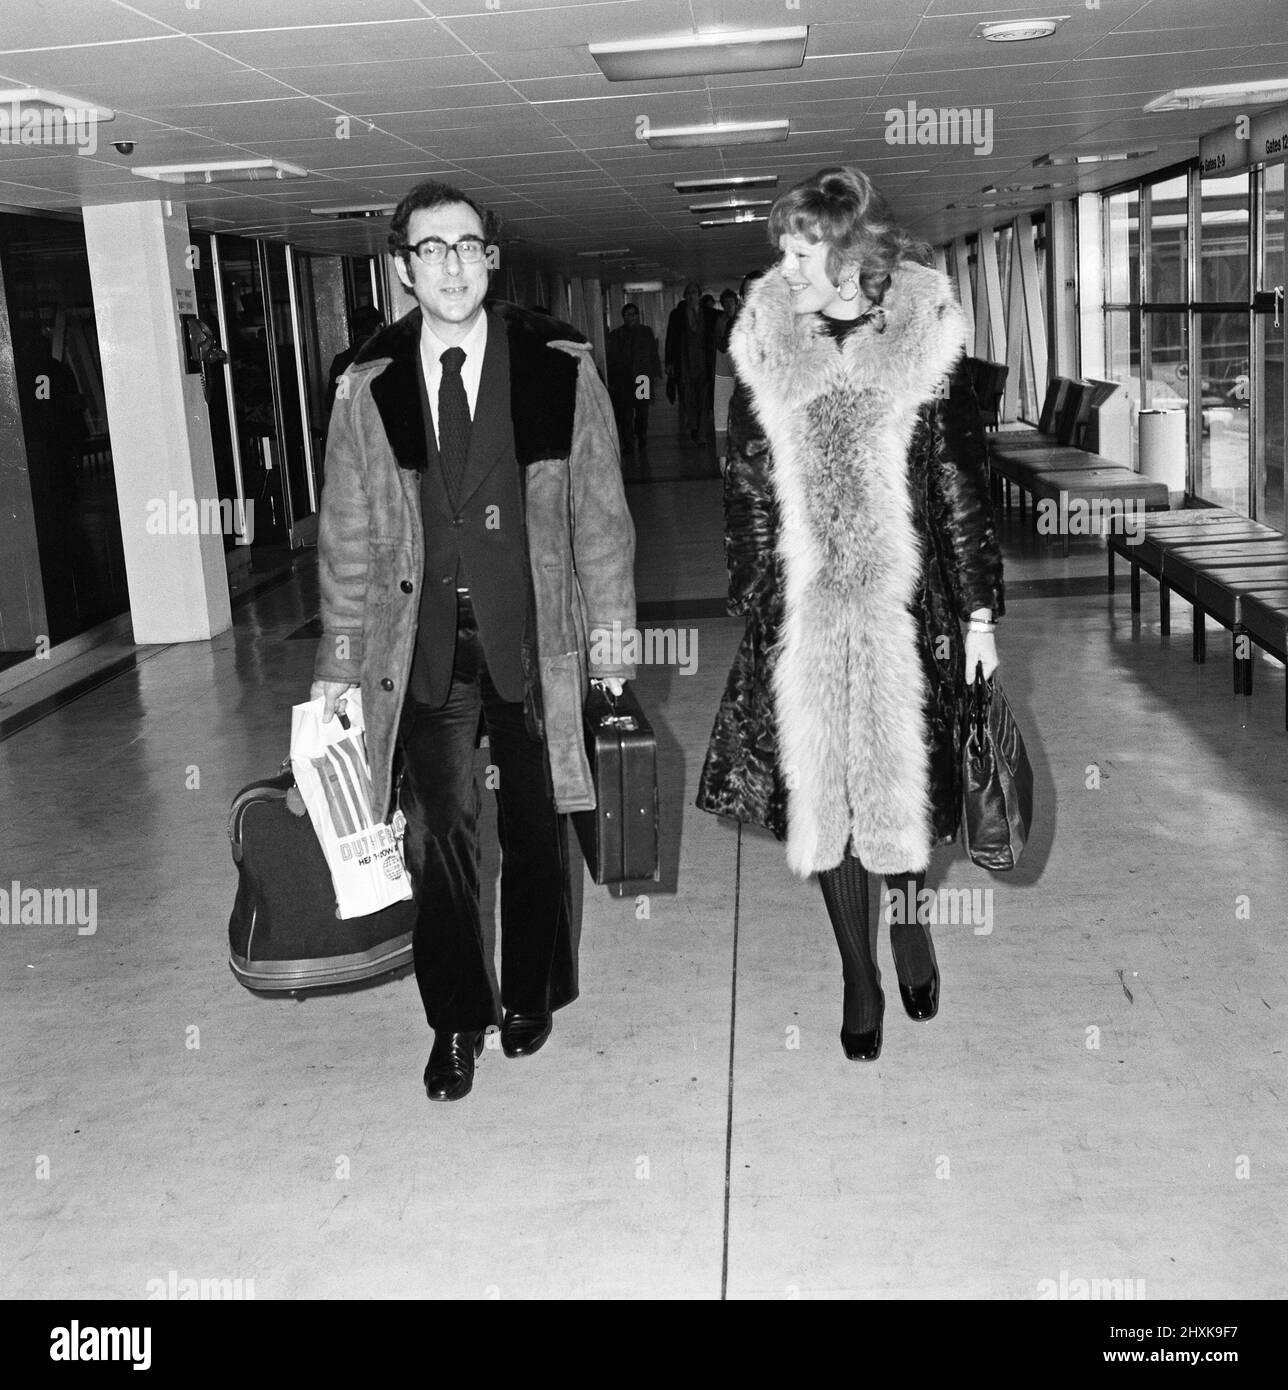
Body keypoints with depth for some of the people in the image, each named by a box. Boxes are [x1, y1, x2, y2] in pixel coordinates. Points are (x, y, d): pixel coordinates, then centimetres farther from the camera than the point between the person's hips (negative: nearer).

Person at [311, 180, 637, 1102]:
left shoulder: (558, 366, -2)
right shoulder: (370, 385, 0)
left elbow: (600, 508, 1)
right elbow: (348, 531, 4)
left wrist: (611, 629, -1)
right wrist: (340, 660, 2)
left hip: (534, 636, 0)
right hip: (425, 644, 1)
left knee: (536, 824, 12)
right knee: (438, 833, 5)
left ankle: (533, 995, 34)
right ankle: (458, 1019, 24)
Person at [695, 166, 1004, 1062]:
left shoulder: (926, 341, -2)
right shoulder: (766, 345, 3)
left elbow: (963, 487, 1)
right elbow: (747, 490, 8)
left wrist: (980, 611, 1)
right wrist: (752, 603, 6)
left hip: (904, 608, -1)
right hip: (799, 611, 2)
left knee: (902, 783, 6)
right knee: (821, 795, 5)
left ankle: (911, 926, 36)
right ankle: (860, 978, 21)